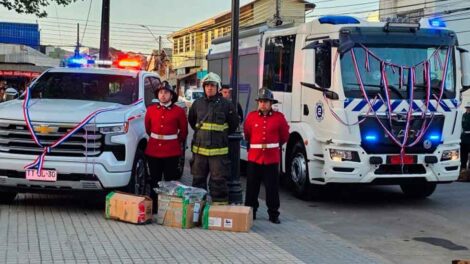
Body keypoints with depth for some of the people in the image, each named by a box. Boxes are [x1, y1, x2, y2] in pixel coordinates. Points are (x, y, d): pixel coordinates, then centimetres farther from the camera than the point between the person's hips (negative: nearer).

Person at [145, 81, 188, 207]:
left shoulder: (179, 111, -4)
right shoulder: (151, 110, 4)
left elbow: (183, 130, 8)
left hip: (171, 152, -3)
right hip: (153, 150, 3)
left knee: (170, 181, 2)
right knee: (154, 180, 11)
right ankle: (153, 205, 20)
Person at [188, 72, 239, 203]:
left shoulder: (226, 105, -4)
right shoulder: (197, 103, 6)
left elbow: (234, 124, 8)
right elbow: (191, 120, 24)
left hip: (218, 150, -4)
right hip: (199, 148, 4)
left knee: (218, 180, -2)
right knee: (198, 179, 12)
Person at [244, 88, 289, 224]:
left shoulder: (278, 117, -2)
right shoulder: (251, 116, 0)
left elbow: (284, 136, 10)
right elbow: (247, 134, 15)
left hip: (272, 158, -1)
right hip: (254, 157, 1)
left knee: (272, 187, 4)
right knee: (252, 187, 7)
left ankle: (273, 214, 12)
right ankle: (250, 212, 18)